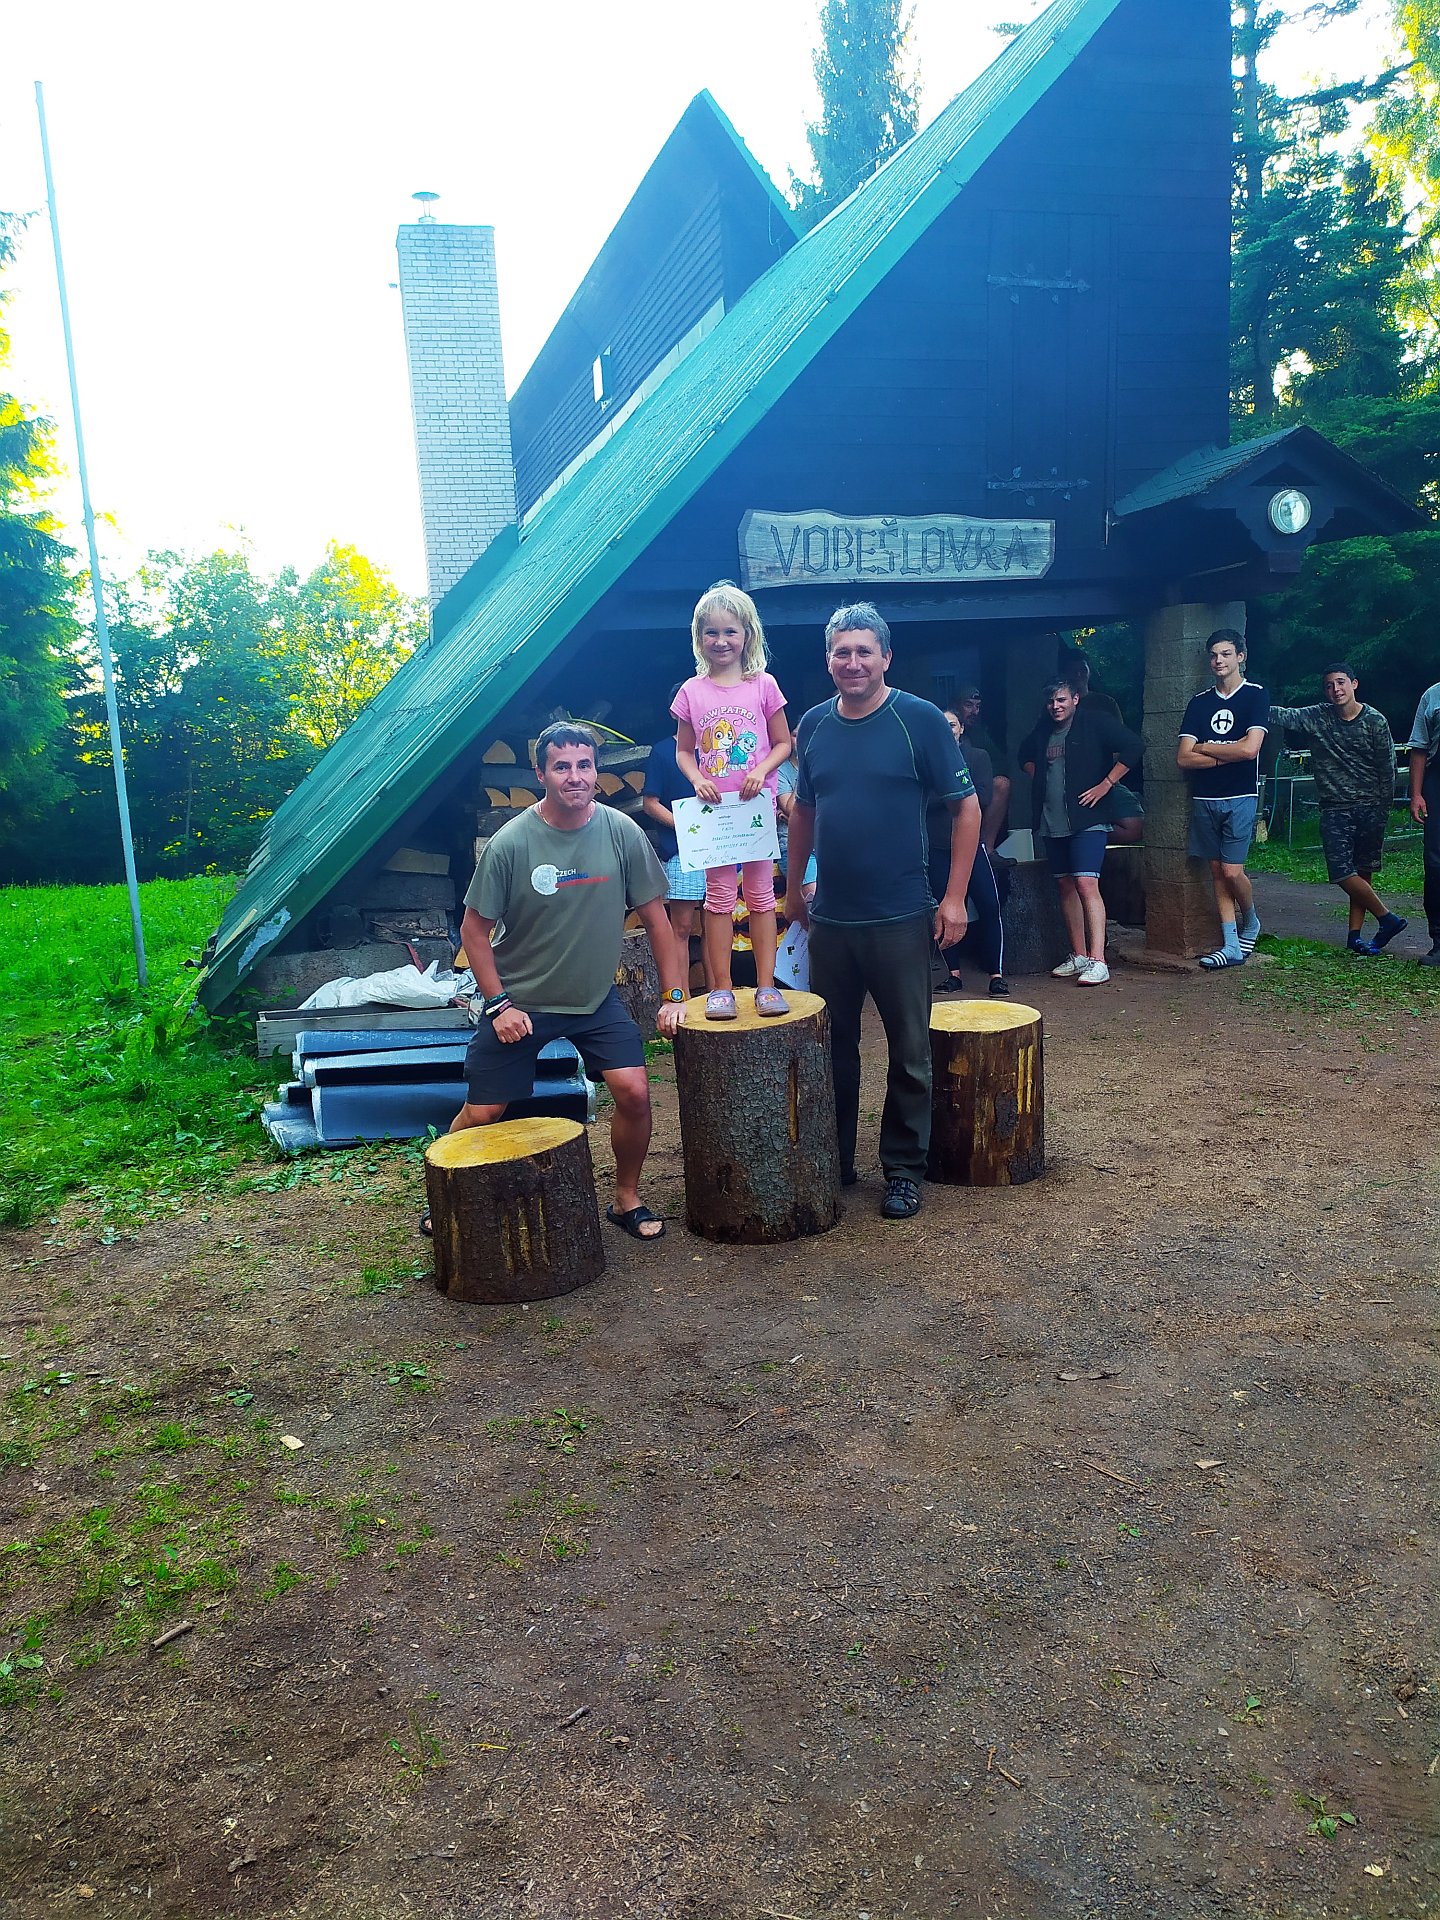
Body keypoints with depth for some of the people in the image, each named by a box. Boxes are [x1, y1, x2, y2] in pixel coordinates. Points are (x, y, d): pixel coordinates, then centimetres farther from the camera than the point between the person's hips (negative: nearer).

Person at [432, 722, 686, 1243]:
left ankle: (627, 1199, 11)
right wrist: (498, 1004, -11)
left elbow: (654, 916, -1)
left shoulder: (621, 832, -10)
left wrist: (673, 994, -1)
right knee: (481, 1113, 3)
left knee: (634, 1091, -13)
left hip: (597, 999, 2)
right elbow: (474, 929, -7)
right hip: (521, 1002, -1)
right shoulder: (510, 843, -17)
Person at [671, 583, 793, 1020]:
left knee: (760, 892, 4)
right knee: (719, 895, 3)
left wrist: (761, 770, -14)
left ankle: (766, 985, 10)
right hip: (712, 804, 1)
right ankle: (720, 989, 9)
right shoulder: (692, 691, 2)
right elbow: (683, 750, 9)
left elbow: (783, 743, 4)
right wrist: (697, 779, -11)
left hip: (756, 802, -1)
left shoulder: (763, 685, 0)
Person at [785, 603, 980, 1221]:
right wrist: (794, 886, 18)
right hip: (829, 917, 4)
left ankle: (903, 1168, 19)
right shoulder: (814, 725, 7)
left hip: (900, 918, -4)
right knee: (833, 1045, 13)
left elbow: (966, 806, -4)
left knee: (909, 1052, 5)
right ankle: (834, 1160, 27)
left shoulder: (919, 719, -6)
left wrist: (954, 897, -9)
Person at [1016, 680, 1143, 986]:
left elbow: (1133, 746, -13)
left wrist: (1105, 785, -15)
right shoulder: (1042, 730, 12)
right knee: (1065, 885, 10)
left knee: (1086, 883, -17)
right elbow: (1024, 755, 32)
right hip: (1052, 822, 7)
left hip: (1087, 820, -7)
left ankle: (1097, 962, -19)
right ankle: (1079, 956, 18)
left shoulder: (1096, 722, -5)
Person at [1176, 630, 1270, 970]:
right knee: (1217, 870, 4)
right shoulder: (1199, 703, 11)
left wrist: (1205, 747, -3)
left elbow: (1250, 748, -14)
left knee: (1232, 870, -10)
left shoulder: (1256, 695, -1)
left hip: (1240, 797, -4)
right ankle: (1231, 945, 9)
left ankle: (1250, 924, 19)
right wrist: (1228, 755, -7)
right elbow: (1183, 758, 2)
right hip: (1204, 798, 4)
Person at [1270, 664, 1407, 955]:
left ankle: (1355, 935, 11)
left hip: (1369, 808, -1)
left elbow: (1387, 769, 1)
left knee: (1363, 873, 4)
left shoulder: (1375, 721, -1)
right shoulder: (1316, 718, 2)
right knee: (1343, 873, -8)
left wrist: (1382, 811, -2)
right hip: (1334, 810, 1)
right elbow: (1280, 715, -8)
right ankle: (1388, 919, 7)